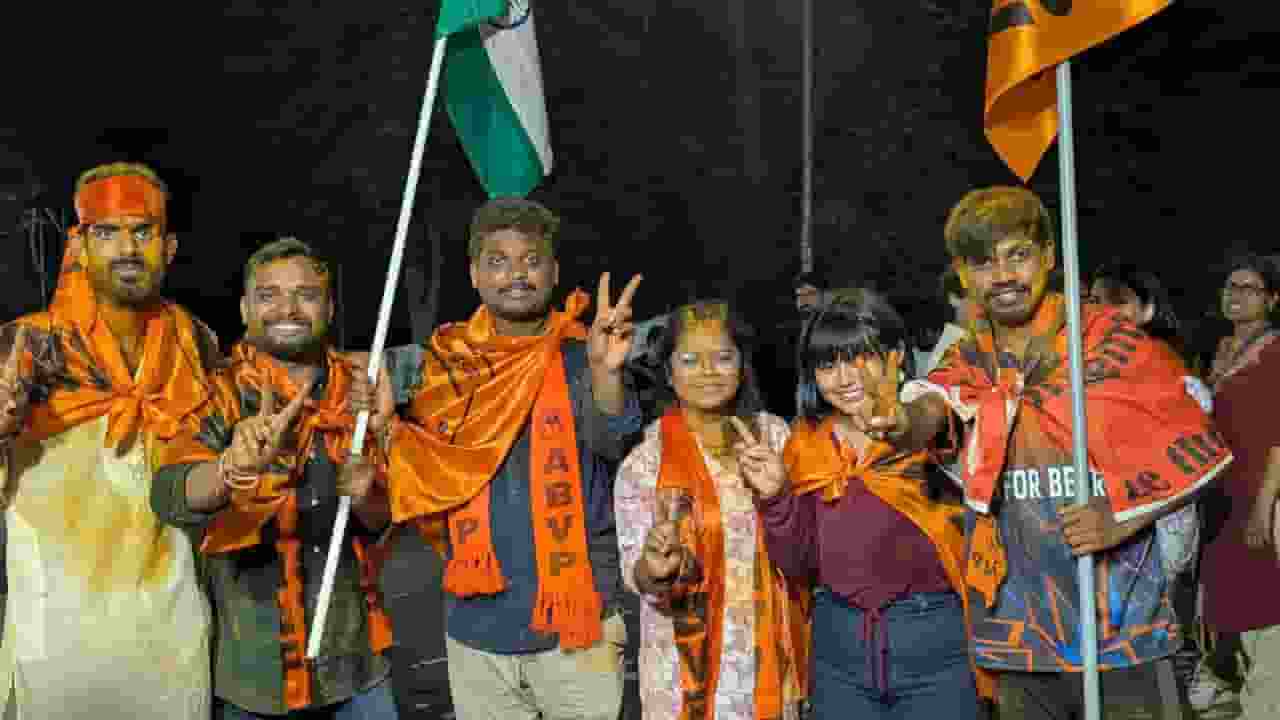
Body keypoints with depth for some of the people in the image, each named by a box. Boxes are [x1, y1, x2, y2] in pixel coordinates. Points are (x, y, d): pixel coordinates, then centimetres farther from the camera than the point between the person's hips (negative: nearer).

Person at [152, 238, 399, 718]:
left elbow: (384, 521, 6)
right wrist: (234, 466, -47)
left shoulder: (360, 390, 1)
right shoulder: (221, 396, -9)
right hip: (254, 662, -3)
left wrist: (363, 499, -16)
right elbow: (170, 499, -26)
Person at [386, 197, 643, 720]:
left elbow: (612, 442, -22)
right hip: (476, 625, 3)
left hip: (575, 620, -2)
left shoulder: (581, 356, -4)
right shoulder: (447, 364, 4)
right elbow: (421, 483, 9)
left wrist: (606, 371, -42)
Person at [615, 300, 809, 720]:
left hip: (769, 655, 2)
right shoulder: (644, 460, -8)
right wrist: (654, 569, -31)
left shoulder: (774, 435, 0)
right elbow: (636, 575, -9)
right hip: (685, 665, -2)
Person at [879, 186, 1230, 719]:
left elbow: (1198, 451, -2)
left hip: (1120, 624, -3)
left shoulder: (1112, 342, -5)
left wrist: (1122, 517, -17)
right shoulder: (969, 363, 6)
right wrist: (904, 423, -40)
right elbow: (930, 408, -16)